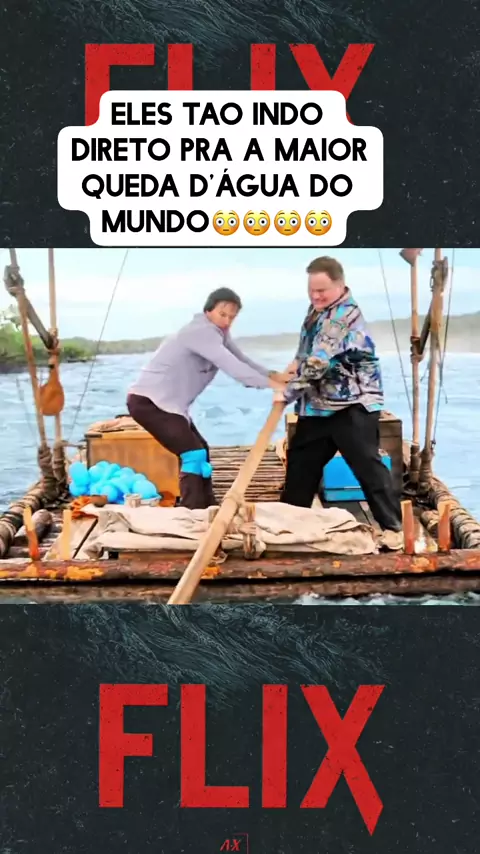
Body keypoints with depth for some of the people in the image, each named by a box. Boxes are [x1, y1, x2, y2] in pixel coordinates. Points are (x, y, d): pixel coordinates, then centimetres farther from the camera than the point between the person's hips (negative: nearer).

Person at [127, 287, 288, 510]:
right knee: (193, 454, -17)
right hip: (148, 401, -11)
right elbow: (230, 365, -28)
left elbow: (241, 360, 7)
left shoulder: (218, 333, 13)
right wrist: (269, 383, -29)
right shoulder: (201, 331, -19)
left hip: (169, 402, 11)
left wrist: (273, 375, -8)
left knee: (200, 451, 17)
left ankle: (208, 509, 25)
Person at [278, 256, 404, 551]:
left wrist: (288, 393, -16)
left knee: (367, 465, -9)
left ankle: (393, 526, 0)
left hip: (354, 404, -10)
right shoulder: (320, 307, 9)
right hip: (320, 404, 10)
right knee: (300, 462, 15)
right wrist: (296, 363, 1)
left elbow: (317, 364, -26)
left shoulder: (343, 315, -22)